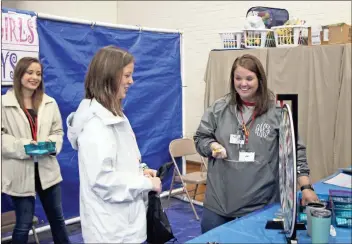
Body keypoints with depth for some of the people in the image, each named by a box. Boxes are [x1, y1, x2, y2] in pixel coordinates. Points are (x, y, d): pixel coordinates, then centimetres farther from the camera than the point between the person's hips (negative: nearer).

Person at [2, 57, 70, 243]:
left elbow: (58, 131, 10)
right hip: (20, 172, -4)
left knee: (57, 217, 16)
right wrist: (23, 146, -20)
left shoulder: (49, 103, 8)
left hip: (47, 169, 4)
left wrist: (51, 143, -11)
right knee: (24, 224, 7)